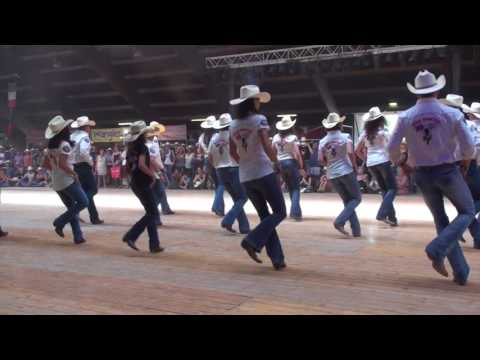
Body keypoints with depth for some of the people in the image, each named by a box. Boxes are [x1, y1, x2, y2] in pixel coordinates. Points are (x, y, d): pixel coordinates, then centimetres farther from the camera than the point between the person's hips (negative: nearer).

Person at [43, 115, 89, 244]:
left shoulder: (51, 146, 9)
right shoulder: (65, 144, -16)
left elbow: (45, 164, 14)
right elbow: (62, 164, -25)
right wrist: (74, 173, -13)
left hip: (56, 182, 9)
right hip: (67, 180, -9)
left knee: (72, 208, 13)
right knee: (83, 202, 2)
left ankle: (78, 236, 10)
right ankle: (60, 222, -2)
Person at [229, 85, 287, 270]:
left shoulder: (233, 125, 9)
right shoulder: (259, 119, -9)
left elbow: (233, 152, 14)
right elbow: (267, 147, -18)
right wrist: (275, 160, -1)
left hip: (245, 178, 7)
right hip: (264, 173, -7)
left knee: (265, 216, 13)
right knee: (280, 212, 5)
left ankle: (277, 258, 11)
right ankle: (253, 241, -11)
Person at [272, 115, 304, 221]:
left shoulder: (276, 138, 3)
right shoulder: (292, 137, -10)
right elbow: (297, 154, -13)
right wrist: (301, 167, -8)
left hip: (281, 163, 5)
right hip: (291, 162, -5)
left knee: (290, 188, 16)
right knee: (296, 188, 2)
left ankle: (295, 211, 22)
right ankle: (295, 212, -7)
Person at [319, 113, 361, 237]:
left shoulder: (322, 141, 4)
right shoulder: (345, 137, -6)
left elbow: (321, 160, 1)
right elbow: (351, 153, -17)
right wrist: (355, 167, -4)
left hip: (332, 175, 5)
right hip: (346, 171, -5)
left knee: (347, 201, 13)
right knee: (356, 198, 8)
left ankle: (356, 230, 9)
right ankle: (340, 221, -11)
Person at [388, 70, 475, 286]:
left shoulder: (405, 117, -7)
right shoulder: (451, 114, -10)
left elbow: (392, 149, -5)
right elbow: (469, 149, -8)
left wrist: (398, 163, 18)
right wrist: (464, 157, 16)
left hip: (423, 175, 3)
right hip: (448, 171, -3)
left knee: (441, 219, 16)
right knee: (467, 212, 17)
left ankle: (461, 272, 15)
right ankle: (438, 249, -6)